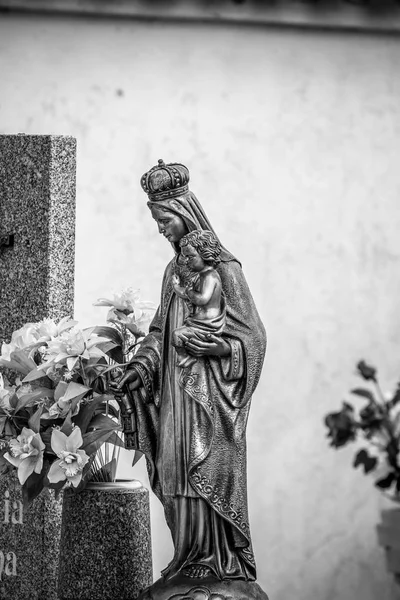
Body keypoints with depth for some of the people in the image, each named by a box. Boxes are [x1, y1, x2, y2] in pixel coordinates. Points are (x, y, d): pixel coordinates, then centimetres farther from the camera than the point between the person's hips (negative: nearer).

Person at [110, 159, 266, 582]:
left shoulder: (222, 267, -9)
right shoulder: (174, 269, 13)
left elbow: (251, 336, -9)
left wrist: (216, 346, -23)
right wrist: (140, 367, 0)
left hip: (208, 396, -7)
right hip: (176, 393, 7)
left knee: (206, 479, -6)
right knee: (178, 481, 6)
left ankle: (218, 565, 0)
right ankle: (190, 562, 12)